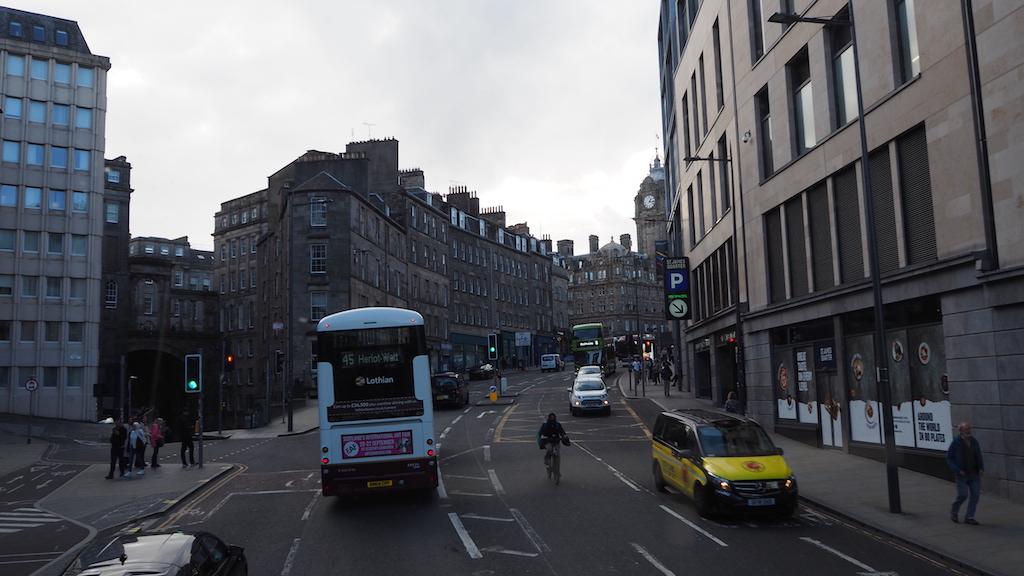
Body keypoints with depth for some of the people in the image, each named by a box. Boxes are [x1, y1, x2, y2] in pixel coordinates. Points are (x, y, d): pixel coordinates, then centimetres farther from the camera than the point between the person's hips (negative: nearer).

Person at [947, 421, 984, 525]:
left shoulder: (974, 441, 4)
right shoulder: (956, 442, -9)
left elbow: (978, 457, 13)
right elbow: (949, 458, -5)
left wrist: (981, 468, -1)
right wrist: (957, 470, -14)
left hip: (974, 474, 4)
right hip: (962, 474, -4)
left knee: (975, 495, 0)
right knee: (963, 494, -8)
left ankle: (969, 517, 12)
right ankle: (954, 511, 20)